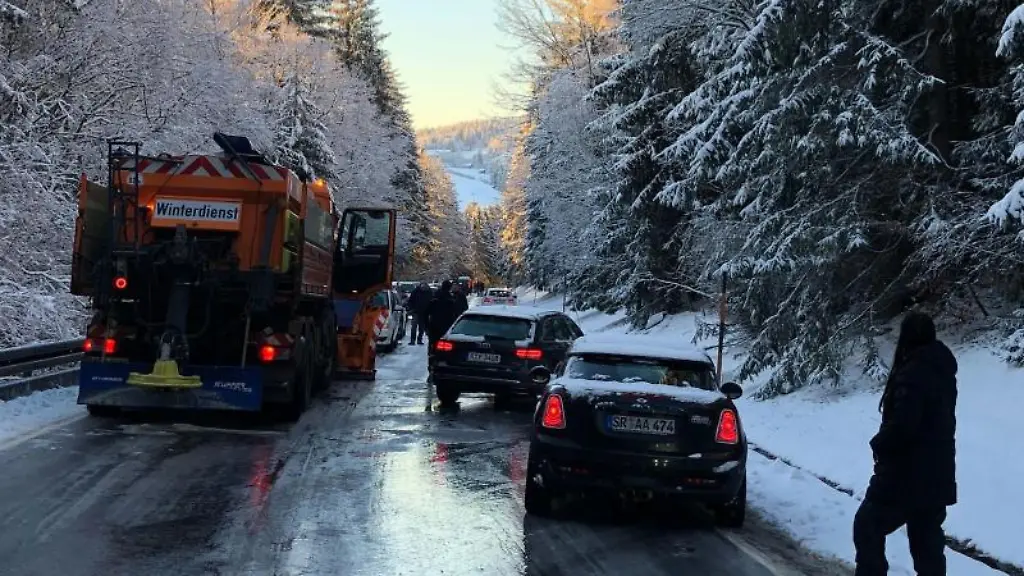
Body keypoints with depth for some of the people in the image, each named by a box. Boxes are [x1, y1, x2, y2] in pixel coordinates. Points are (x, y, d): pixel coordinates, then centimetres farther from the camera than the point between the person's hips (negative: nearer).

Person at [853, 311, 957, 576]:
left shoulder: (912, 374, -20)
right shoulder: (943, 372, 8)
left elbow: (901, 425, -26)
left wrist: (879, 444, -7)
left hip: (906, 474, -8)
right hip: (936, 475, 8)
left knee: (868, 526, 9)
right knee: (928, 541, 13)